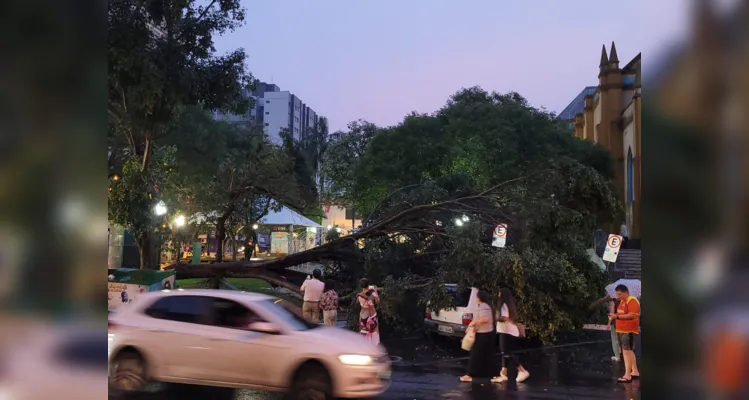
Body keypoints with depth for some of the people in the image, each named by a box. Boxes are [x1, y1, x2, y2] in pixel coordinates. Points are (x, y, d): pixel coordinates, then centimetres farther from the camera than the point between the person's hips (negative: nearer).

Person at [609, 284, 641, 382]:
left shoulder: (632, 301, -13)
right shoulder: (622, 301, 16)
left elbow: (632, 315, -24)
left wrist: (617, 316, -24)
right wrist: (614, 316, 8)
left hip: (628, 330, -10)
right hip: (621, 330, 10)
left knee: (626, 351, -11)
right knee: (629, 351, 16)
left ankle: (627, 375, -10)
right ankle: (635, 372, 26)